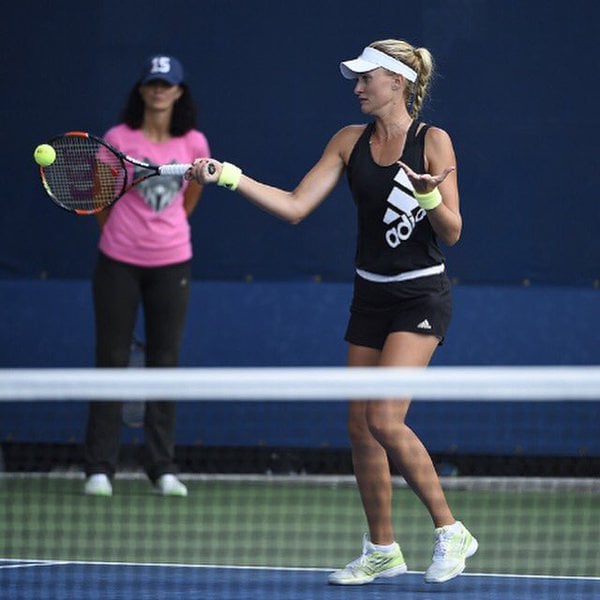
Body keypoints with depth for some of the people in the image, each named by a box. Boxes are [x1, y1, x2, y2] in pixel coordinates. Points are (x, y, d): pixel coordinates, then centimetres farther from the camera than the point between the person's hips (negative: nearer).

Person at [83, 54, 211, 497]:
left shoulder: (194, 144, 1)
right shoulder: (118, 139, -5)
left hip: (171, 263, 2)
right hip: (119, 262, -2)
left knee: (165, 362, 5)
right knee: (112, 361, 1)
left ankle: (163, 468, 11)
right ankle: (100, 468, 4)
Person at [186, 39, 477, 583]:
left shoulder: (433, 141, -9)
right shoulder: (350, 141, 6)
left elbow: (452, 233, -10)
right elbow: (295, 206, 1)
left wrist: (430, 196, -30)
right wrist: (228, 176, -8)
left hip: (421, 296, -6)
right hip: (371, 294, 6)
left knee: (385, 420, -18)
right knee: (360, 425, 5)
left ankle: (451, 532, -7)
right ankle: (382, 550, 17)